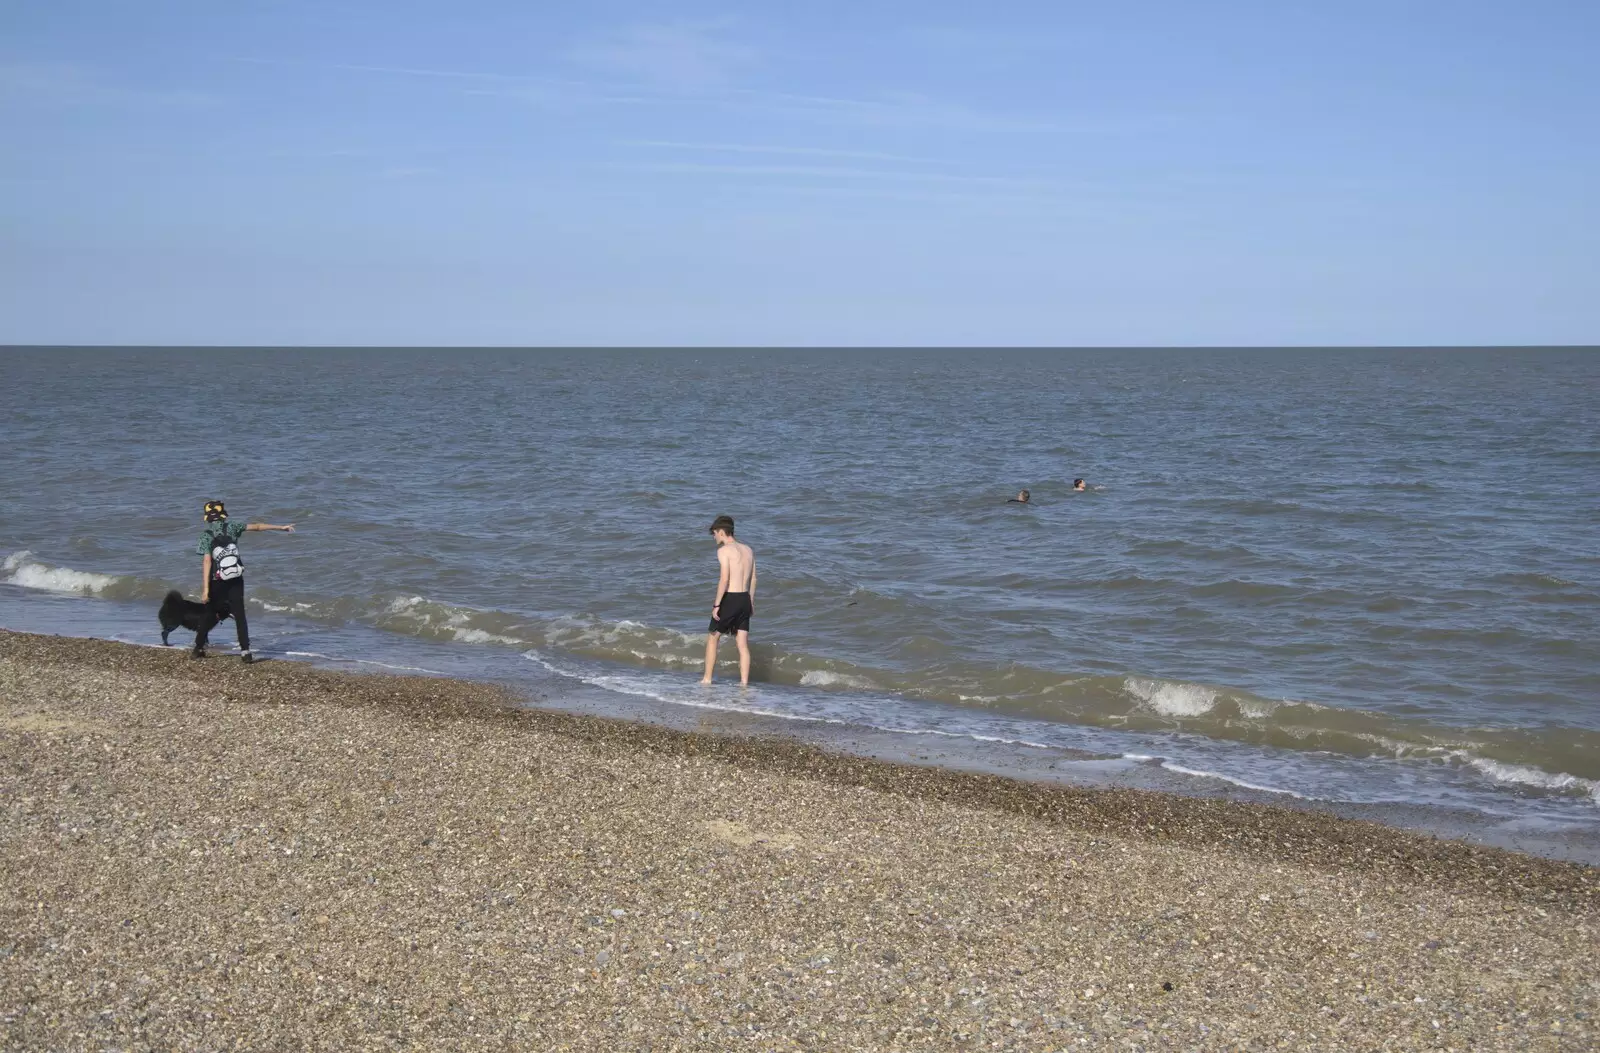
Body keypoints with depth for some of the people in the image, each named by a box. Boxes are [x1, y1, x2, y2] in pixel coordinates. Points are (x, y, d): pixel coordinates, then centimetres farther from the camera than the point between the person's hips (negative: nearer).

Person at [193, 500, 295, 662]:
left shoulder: (206, 537, -8)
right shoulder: (232, 528, -1)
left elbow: (207, 562, -17)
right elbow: (257, 526, 6)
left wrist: (205, 589, -21)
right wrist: (281, 528, 15)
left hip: (217, 583, -1)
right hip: (236, 581, 1)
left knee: (210, 615, 14)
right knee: (239, 615, 1)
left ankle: (198, 648, 24)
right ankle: (245, 651, -10)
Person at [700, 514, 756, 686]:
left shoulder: (724, 550, -11)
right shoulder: (748, 550, 11)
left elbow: (724, 579, -19)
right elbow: (753, 579, 15)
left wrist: (716, 605, -16)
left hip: (730, 599, -6)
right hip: (745, 598, 6)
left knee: (712, 638, 10)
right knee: (743, 644, 7)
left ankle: (707, 679, 13)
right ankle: (744, 682, 5)